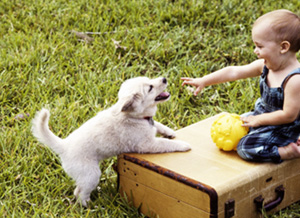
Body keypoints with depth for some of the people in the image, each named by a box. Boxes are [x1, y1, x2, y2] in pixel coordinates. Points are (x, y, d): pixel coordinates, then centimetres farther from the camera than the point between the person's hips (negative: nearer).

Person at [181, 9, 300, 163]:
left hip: (282, 128, -9)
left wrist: (258, 120, -16)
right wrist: (203, 81, -2)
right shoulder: (265, 66, -6)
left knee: (246, 148, -21)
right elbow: (234, 72, -1)